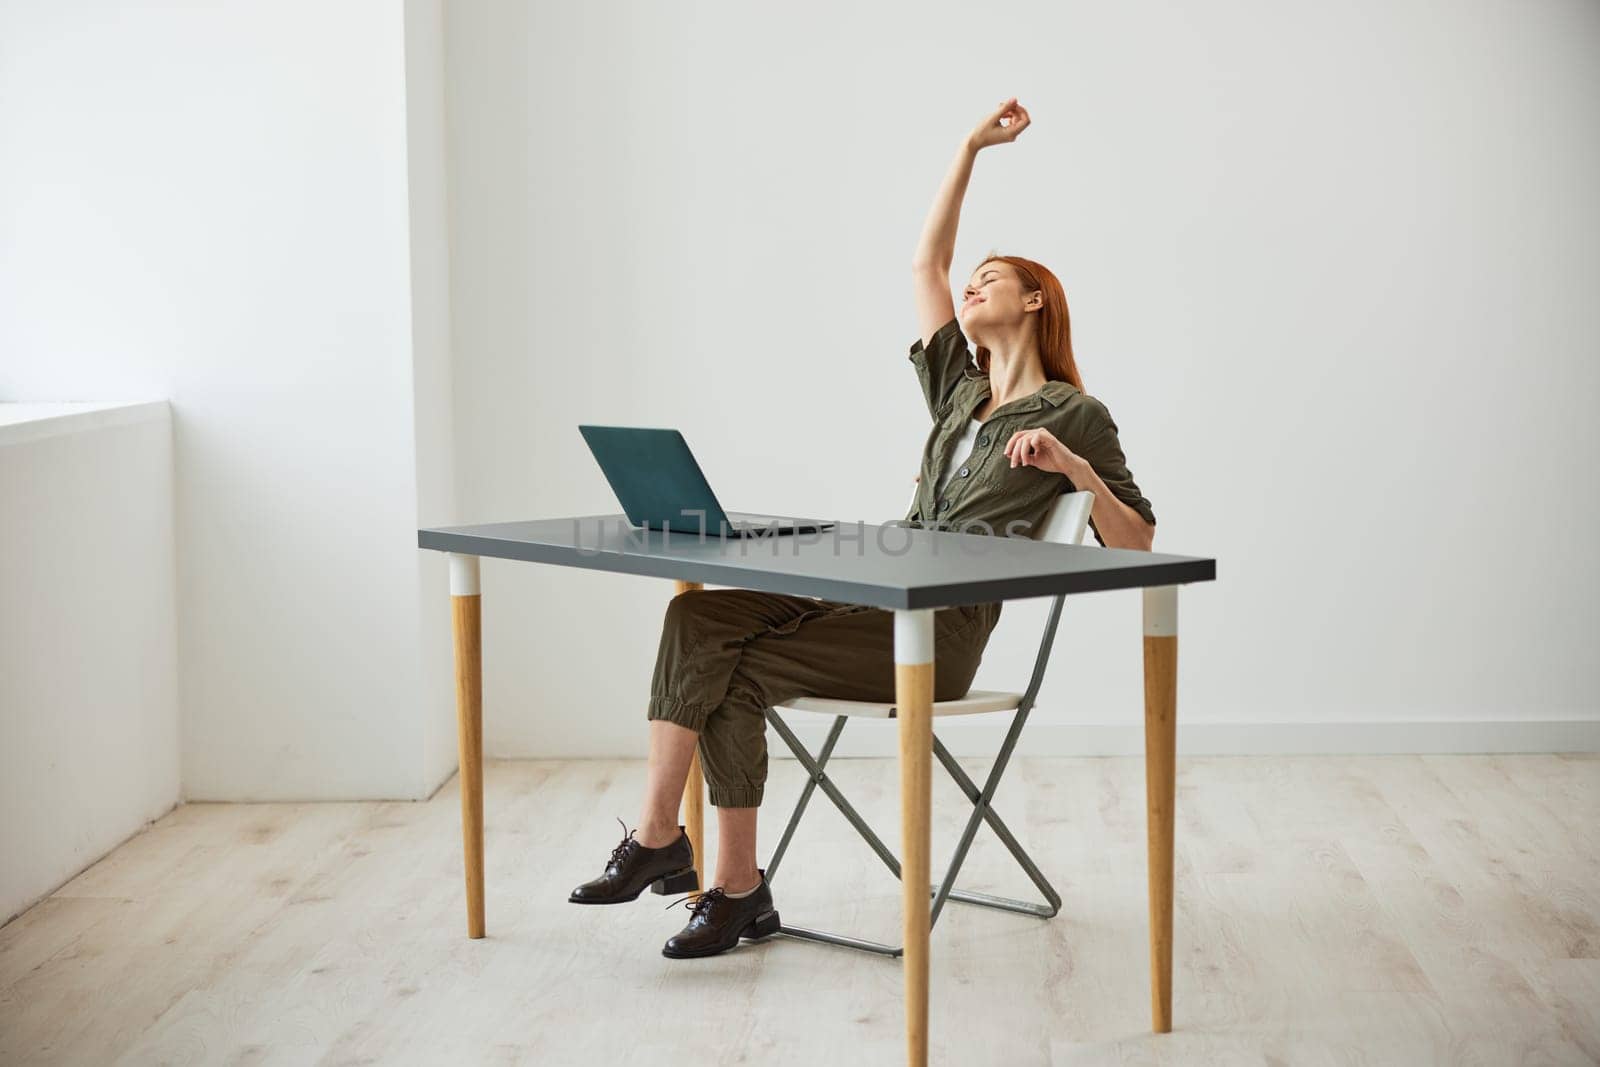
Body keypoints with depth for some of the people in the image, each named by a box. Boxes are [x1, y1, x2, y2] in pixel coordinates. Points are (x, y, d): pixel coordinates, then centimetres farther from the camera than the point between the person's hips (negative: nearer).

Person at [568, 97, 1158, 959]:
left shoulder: (1074, 415, 6)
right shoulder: (959, 391, 23)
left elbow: (1136, 545, 1)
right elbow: (924, 264, 23)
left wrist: (1072, 466, -14)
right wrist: (972, 148, 23)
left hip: (941, 628, -6)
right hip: (874, 592, 6)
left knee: (734, 676, -22)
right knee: (696, 618, -19)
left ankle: (736, 889, -13)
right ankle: (656, 839, -24)